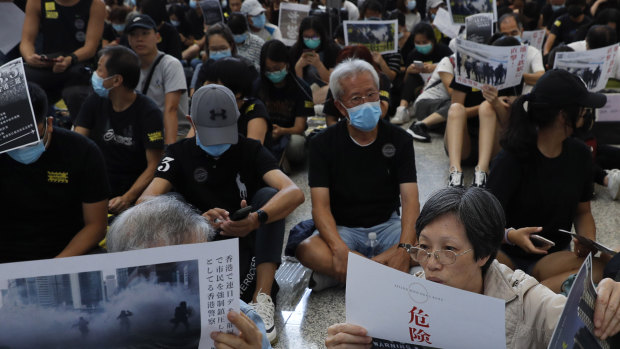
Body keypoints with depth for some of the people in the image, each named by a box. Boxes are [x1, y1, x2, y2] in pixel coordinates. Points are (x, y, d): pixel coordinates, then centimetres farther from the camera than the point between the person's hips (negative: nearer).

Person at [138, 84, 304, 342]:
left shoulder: (250, 150, -4)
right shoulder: (180, 153, -2)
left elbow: (295, 193, -22)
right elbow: (145, 201, -20)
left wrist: (256, 220, -44)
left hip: (246, 246, 0)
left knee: (269, 195, -22)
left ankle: (262, 299, -30)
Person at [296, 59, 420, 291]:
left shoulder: (400, 140, 0)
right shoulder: (323, 144, -3)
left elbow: (410, 200, -10)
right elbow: (320, 205, -13)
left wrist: (405, 247, -30)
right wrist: (339, 248, -33)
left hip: (387, 226, 2)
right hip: (342, 229, -1)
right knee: (307, 250, -32)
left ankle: (337, 275, -25)